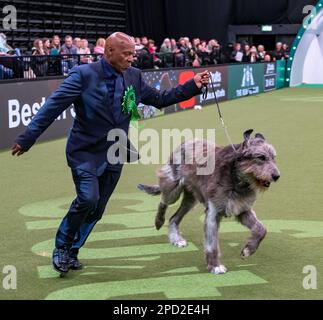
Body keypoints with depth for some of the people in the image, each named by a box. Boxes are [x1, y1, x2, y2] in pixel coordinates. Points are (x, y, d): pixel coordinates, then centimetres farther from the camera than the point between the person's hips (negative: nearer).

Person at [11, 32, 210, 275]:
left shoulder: (134, 76, 1)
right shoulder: (84, 74, -14)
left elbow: (160, 99, 12)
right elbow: (53, 106, -14)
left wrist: (194, 86, 3)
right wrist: (27, 139, -14)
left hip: (114, 155, 5)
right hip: (86, 152, -5)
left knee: (97, 209, 9)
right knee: (88, 199, -21)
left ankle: (72, 252, 28)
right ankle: (61, 248, 2)